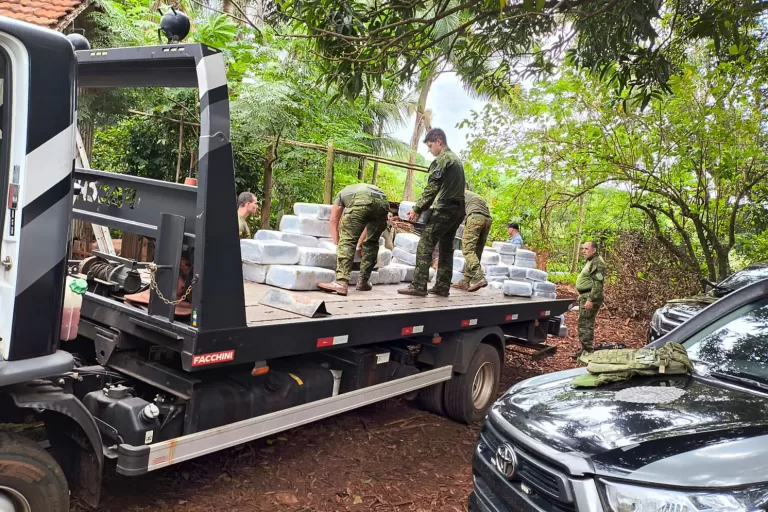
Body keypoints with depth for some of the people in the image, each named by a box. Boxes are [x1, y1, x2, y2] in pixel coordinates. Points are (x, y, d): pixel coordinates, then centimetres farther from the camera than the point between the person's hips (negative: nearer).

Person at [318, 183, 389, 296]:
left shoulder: (342, 193, 38)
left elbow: (333, 220, 34)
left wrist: (337, 243, 41)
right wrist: (360, 241, 53)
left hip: (361, 201, -4)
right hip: (383, 202, 4)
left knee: (348, 241, -2)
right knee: (371, 243, 19)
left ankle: (341, 282, -15)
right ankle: (363, 282, 20)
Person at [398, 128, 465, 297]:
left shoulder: (442, 159, -8)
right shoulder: (456, 158, 21)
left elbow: (432, 188, -14)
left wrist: (417, 209, -9)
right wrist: (423, 208, 18)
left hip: (445, 209, -9)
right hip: (458, 209, 10)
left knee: (425, 246, -8)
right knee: (446, 248, 11)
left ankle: (419, 286, -10)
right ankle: (442, 286, 12)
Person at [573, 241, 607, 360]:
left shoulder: (597, 262, -14)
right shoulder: (590, 262, 19)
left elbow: (598, 283, -22)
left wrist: (591, 300, -26)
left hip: (590, 298, -11)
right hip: (585, 297, 11)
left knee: (585, 324, -9)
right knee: (584, 324, 16)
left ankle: (588, 351, -4)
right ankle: (585, 349, 24)